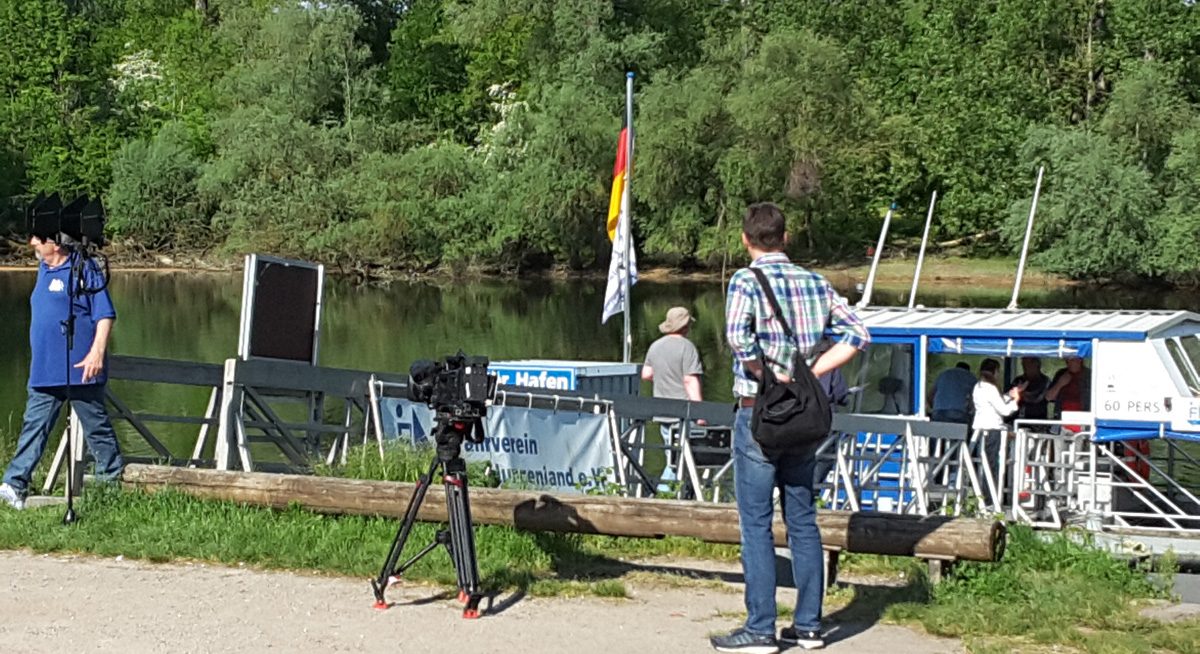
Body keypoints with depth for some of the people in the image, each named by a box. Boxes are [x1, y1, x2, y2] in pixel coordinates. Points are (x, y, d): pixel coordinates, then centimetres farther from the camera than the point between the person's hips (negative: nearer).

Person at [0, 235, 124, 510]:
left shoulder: (84, 268, -10)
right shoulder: (43, 269, 15)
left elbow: (105, 314, -13)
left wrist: (97, 353, -22)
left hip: (80, 370, -8)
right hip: (44, 371, 8)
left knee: (97, 428, 3)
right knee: (34, 427, 1)